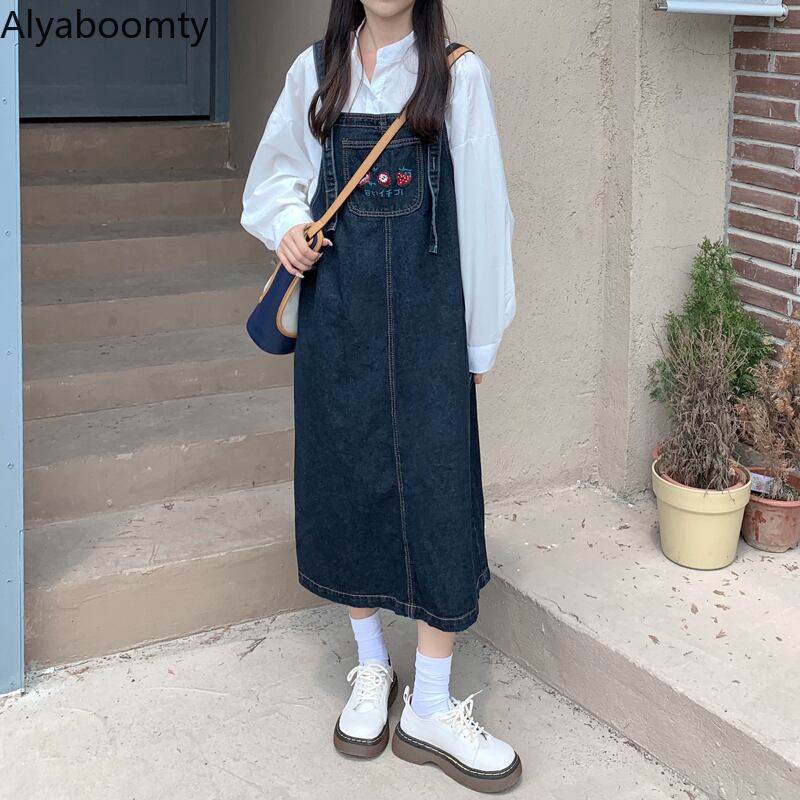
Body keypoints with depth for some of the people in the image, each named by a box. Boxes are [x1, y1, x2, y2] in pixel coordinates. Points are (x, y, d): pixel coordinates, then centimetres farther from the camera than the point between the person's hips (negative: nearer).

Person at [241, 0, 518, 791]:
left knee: (435, 486, -3)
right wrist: (287, 222, -4)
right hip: (336, 308, 3)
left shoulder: (458, 75, -2)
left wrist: (479, 338, -1)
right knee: (346, 476, 8)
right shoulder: (315, 71, 6)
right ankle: (371, 667, 27)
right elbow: (277, 170, 19)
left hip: (424, 310, -2)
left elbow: (480, 207, -1)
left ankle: (430, 709, 8)